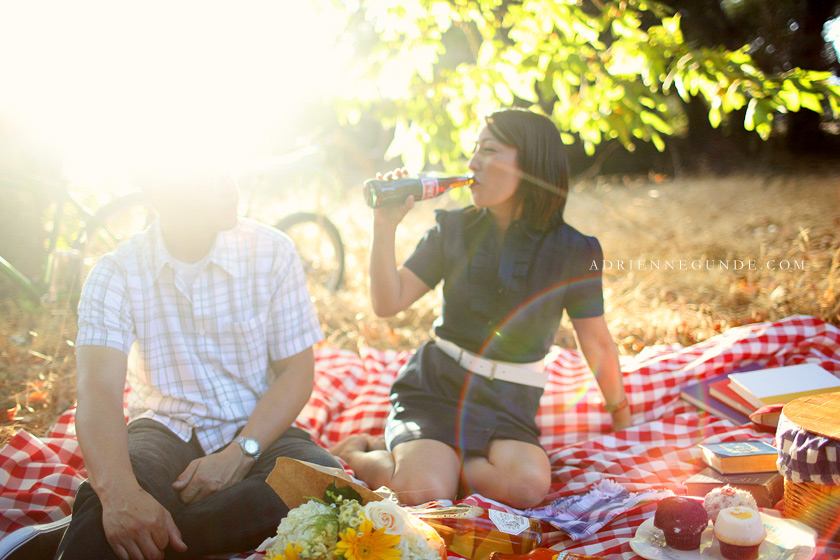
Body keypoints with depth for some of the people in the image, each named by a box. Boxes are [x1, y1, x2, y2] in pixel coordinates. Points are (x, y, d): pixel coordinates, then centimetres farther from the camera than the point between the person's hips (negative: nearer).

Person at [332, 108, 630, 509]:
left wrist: (619, 414, 16)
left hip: (508, 402, 1)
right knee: (423, 492, -27)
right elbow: (388, 303, -3)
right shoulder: (453, 228, 3)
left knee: (529, 485, -31)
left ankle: (408, 454, -8)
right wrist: (385, 227, -13)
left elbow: (596, 343, 7)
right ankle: (356, 455, 5)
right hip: (435, 384, 0)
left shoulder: (572, 250, -3)